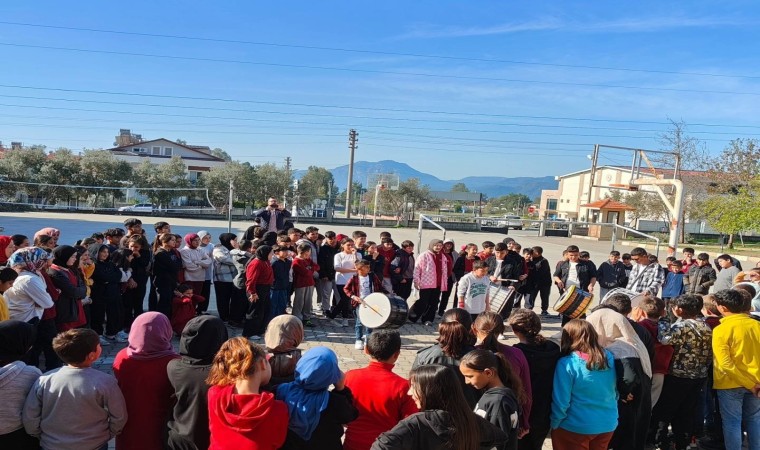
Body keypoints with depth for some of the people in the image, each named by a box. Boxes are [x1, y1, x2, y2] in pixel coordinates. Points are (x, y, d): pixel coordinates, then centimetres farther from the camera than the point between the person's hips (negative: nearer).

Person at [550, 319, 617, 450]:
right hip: (608, 425, 5)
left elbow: (561, 402, -18)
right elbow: (616, 392, 7)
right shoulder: (609, 358, -5)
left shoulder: (566, 363, -21)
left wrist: (554, 424, -3)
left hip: (575, 428, -5)